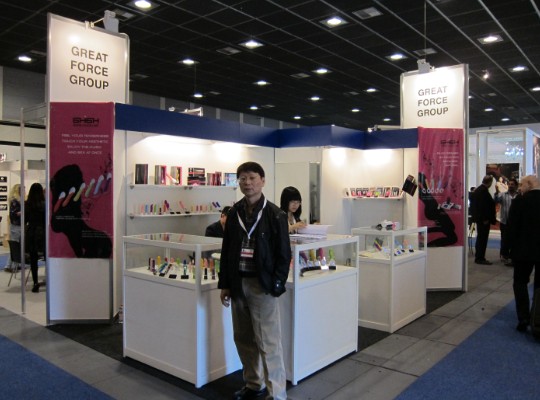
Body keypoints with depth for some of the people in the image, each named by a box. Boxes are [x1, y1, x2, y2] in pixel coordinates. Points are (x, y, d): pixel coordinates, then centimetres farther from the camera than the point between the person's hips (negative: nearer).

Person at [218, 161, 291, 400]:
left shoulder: (275, 215, -7)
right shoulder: (234, 213, 7)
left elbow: (284, 253, -7)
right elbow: (226, 250, 11)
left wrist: (276, 285, -14)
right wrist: (225, 284, 8)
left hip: (262, 285, -5)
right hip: (238, 284, 6)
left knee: (268, 342, 0)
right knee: (243, 339, 15)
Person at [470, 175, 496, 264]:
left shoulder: (477, 190, 11)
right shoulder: (484, 191, -19)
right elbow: (484, 206, -22)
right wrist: (485, 219, -20)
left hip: (479, 218, 10)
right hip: (484, 219, -10)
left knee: (480, 237, 16)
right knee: (483, 238, -4)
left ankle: (478, 257, 24)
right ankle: (480, 258, 0)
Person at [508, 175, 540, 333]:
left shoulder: (518, 201, -12)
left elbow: (511, 227, -11)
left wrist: (513, 246, 2)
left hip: (524, 249, -3)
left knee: (520, 283, 11)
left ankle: (524, 319, 2)